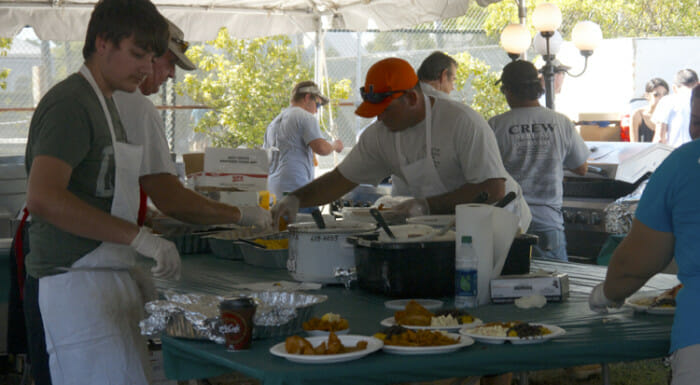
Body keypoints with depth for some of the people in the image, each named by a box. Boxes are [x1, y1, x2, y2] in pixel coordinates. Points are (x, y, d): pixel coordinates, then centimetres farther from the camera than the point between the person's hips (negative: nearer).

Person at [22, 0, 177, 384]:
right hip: (76, 284, -9)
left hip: (106, 281, 10)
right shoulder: (70, 104, -11)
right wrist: (138, 237, -24)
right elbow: (42, 198, -24)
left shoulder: (104, 104, 19)